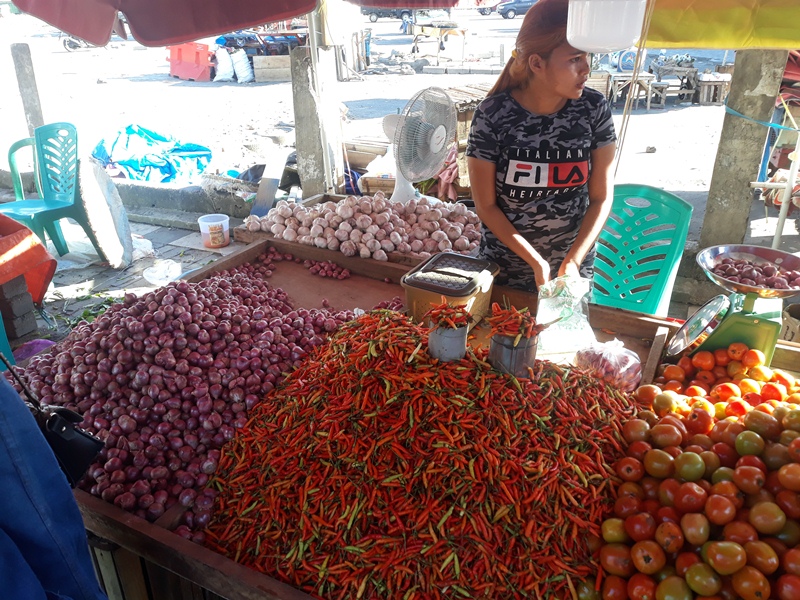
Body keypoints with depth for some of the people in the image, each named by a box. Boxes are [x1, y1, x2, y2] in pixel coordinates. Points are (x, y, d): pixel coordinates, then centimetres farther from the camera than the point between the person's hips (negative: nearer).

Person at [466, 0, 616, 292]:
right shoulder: (493, 115, -19)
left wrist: (572, 262, -15)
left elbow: (601, 198, -6)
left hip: (573, 262, 2)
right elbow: (485, 205, -13)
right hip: (503, 265, -1)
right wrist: (537, 263, -17)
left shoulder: (594, 109, -12)